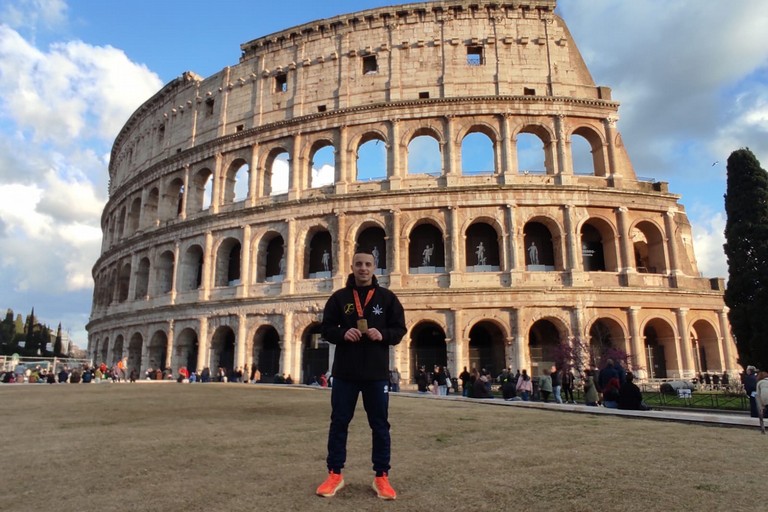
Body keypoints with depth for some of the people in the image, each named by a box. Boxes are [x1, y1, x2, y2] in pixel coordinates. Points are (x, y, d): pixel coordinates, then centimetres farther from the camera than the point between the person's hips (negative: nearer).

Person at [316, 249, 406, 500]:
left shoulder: (387, 297, 3)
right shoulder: (339, 297, 4)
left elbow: (400, 329, 4)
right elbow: (326, 329, 6)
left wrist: (382, 334, -16)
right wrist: (342, 333, -15)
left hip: (377, 373, 0)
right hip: (344, 372, 1)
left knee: (380, 425, 7)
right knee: (339, 423, 8)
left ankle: (381, 477, 19)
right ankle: (334, 475, 21)